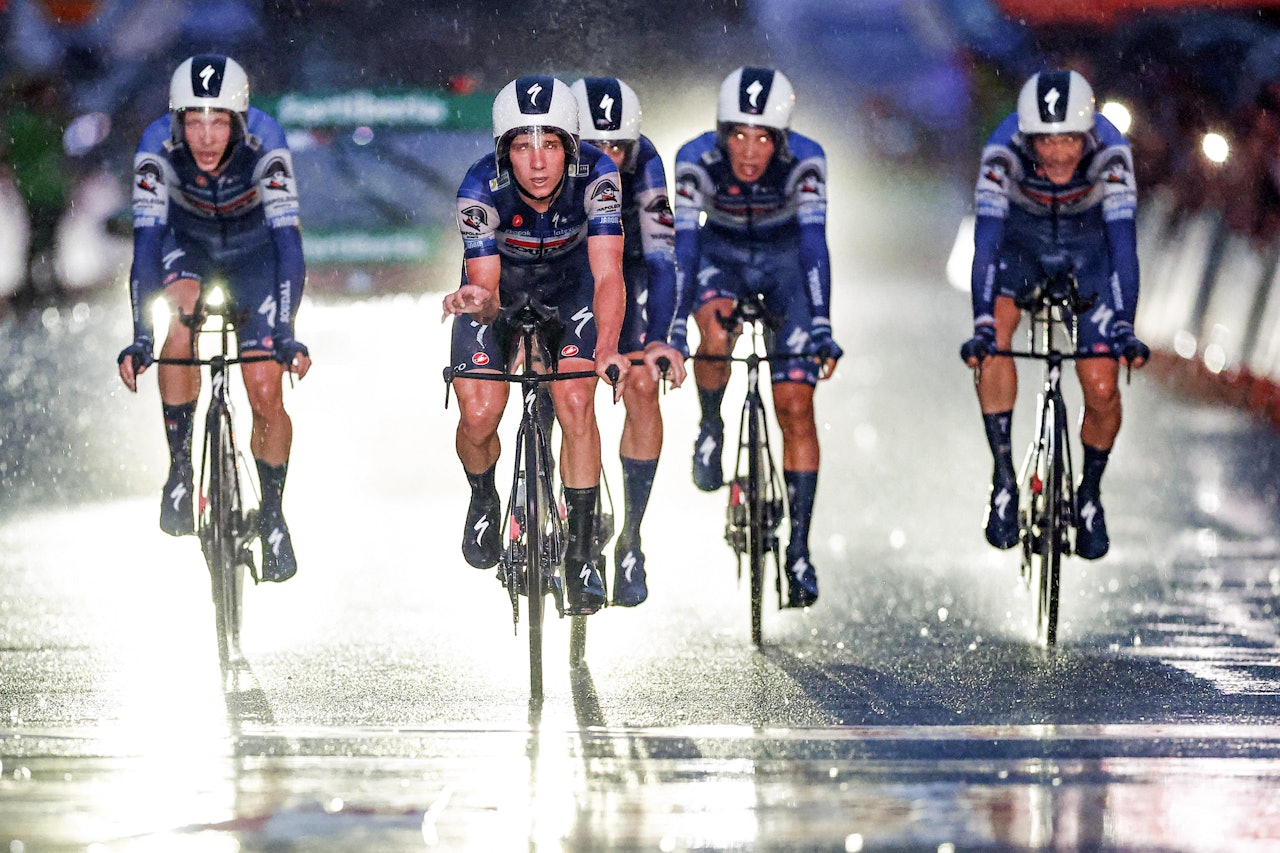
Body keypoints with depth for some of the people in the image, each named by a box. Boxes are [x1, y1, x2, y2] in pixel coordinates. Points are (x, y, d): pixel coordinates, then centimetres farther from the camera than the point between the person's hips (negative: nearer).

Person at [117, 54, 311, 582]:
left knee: (266, 394, -11)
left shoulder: (264, 143, -33)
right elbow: (146, 242, -33)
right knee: (181, 308, -32)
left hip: (254, 254, -1)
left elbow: (288, 241, -36)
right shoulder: (158, 147, -30)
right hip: (188, 246, 1)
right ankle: (180, 468, -19)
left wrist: (286, 332, -45)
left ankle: (272, 514, 12)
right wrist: (139, 339, -41)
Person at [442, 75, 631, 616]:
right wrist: (478, 302, -54)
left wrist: (607, 349, -55)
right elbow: (487, 289, -29)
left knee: (576, 403, -19)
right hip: (500, 284, 0)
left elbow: (607, 275, -38)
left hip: (569, 283, 0)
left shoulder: (595, 177, -32)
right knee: (479, 415, -14)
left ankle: (581, 551, -5)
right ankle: (483, 500, 21)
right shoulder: (482, 190, -32)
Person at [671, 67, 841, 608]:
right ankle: (710, 428, -2)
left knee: (795, 405, -10)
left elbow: (814, 243, -35)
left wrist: (821, 327, -46)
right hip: (723, 253, 1)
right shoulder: (697, 160, -28)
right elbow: (684, 244, -32)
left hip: (786, 257, -1)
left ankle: (799, 549, -4)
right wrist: (675, 331, -41)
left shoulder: (804, 161, -30)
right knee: (715, 334, -33)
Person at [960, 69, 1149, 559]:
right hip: (1020, 239, 0)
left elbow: (1122, 242, -37)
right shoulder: (1003, 152, -33)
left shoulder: (1109, 152, -33)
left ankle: (1090, 493, 17)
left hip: (1086, 246, 0)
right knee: (995, 342, -28)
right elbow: (986, 240, -38)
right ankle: (1004, 478, -15)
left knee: (1102, 390, -10)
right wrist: (981, 327, -48)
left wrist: (1125, 327, -47)